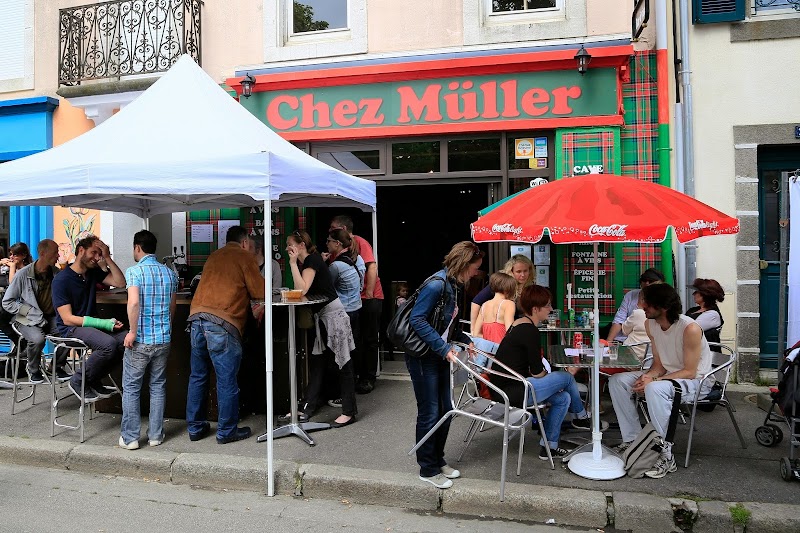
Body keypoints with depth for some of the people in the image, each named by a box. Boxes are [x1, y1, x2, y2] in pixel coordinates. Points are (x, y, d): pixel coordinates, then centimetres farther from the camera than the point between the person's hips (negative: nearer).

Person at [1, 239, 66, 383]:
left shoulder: (56, 273, 1)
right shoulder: (23, 274, -10)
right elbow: (7, 302, -6)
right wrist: (30, 311, -15)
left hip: (51, 317, 3)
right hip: (29, 319, -3)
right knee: (38, 338, -34)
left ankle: (58, 366, 1)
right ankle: (33, 370, -2)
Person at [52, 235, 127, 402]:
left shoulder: (93, 272, 9)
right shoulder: (61, 280, -12)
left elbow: (120, 282, 1)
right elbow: (67, 319, -17)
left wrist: (107, 257, -6)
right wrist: (103, 323, -23)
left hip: (90, 324, 7)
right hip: (70, 329, -7)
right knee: (108, 344, -33)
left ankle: (94, 381, -2)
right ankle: (78, 381, -8)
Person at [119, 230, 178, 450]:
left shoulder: (134, 271, -9)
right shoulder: (169, 273, 7)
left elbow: (134, 303, -24)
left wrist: (132, 331, -16)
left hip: (140, 340, -4)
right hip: (163, 339, 5)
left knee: (131, 388, 7)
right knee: (158, 386, 13)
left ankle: (130, 437, 12)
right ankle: (156, 435, 18)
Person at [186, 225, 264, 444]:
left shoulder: (213, 257, 24)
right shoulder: (244, 257, 5)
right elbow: (260, 292, 4)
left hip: (197, 317, 7)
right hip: (222, 322, -7)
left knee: (198, 377, 15)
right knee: (227, 381, 2)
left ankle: (195, 428, 24)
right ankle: (226, 431, 10)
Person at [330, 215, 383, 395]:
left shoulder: (359, 242, -9)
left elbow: (372, 267, -18)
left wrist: (369, 294, -21)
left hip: (369, 298, -7)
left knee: (369, 339, 2)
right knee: (355, 338, 11)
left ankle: (368, 378, 10)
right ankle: (356, 375, 21)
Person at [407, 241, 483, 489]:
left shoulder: (455, 285, 8)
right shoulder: (436, 284, -21)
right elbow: (417, 319, -24)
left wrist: (466, 341, 11)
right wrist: (444, 348, -25)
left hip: (440, 357, 9)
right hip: (423, 357, -9)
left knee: (445, 410, 15)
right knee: (430, 414, 0)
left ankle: (438, 460, 31)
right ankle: (428, 470, 16)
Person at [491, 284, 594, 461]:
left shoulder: (518, 324, 12)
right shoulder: (530, 330, -17)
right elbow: (537, 372, -13)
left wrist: (543, 372, 3)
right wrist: (547, 373, 8)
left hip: (503, 388, 9)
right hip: (513, 392, -9)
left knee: (562, 398, 13)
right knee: (567, 377, 4)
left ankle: (549, 447, 21)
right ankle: (582, 417, 30)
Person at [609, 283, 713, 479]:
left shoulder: (690, 329, -25)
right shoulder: (650, 324, -3)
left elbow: (689, 371, -21)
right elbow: (659, 364, 3)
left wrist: (654, 380, -30)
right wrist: (649, 376, -20)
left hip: (696, 381, -8)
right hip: (667, 375, 8)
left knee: (654, 389, -37)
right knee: (617, 381, -6)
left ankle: (665, 456, -28)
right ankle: (632, 440, -2)